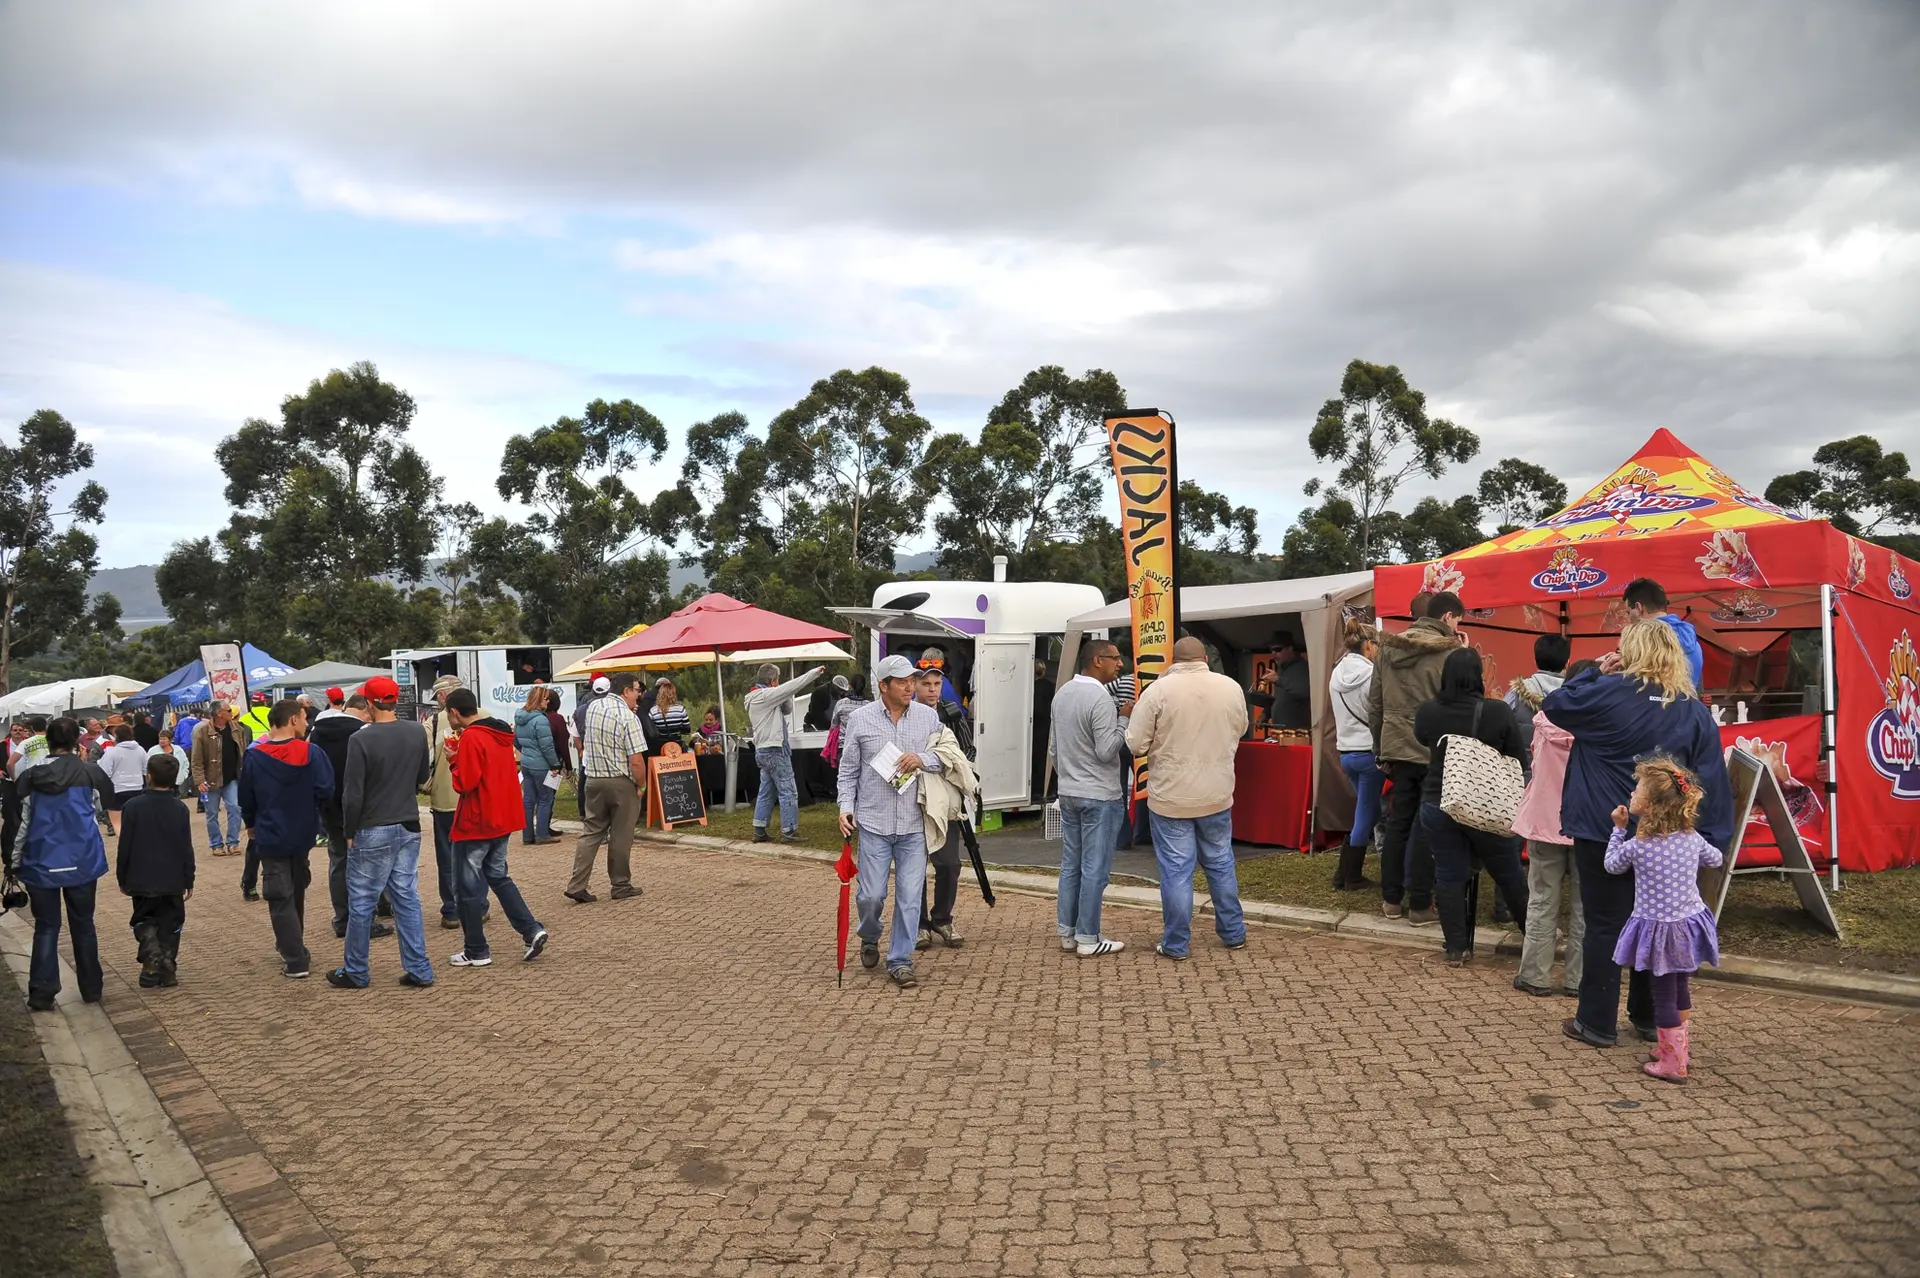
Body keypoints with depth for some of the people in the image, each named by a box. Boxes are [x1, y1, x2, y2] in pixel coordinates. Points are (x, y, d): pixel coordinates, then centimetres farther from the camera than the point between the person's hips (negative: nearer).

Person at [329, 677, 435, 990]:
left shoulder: (361, 739, -17)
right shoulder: (416, 734, -1)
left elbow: (353, 793, -15)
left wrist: (350, 831, -2)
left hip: (373, 831, -5)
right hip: (409, 828, 5)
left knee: (361, 903, 8)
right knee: (407, 899, 10)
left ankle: (355, 973, 19)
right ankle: (419, 970, 11)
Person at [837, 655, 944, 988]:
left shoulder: (928, 717, 4)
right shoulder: (860, 719, 0)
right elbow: (848, 769, 5)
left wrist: (923, 759, -9)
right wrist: (846, 806, -5)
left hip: (914, 825, 1)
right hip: (874, 823, -1)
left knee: (910, 895, 0)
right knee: (871, 894, 3)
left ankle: (900, 961, 13)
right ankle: (869, 939, 34)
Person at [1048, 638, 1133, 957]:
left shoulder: (1062, 694, 9)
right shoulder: (1100, 698, -18)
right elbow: (1107, 751, -20)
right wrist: (1124, 718, -12)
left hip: (1068, 794, 8)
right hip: (1100, 796, -8)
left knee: (1071, 865, 13)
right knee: (1094, 869, -2)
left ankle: (1067, 931, 18)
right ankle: (1088, 939, 2)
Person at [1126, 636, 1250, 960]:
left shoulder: (1158, 690, -14)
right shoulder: (1231, 687, -2)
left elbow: (1135, 744, -11)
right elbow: (1240, 730, 13)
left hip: (1171, 797, -3)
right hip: (1217, 795, 3)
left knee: (1176, 871, 4)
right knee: (1221, 864, 18)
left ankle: (1175, 944, 11)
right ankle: (1234, 934, 29)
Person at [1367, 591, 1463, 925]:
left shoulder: (1387, 648, 8)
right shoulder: (1450, 653, -10)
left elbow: (1374, 705, 10)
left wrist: (1380, 750, 16)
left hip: (1396, 749, 5)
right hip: (1435, 753, -5)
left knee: (1396, 823, 13)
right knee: (1427, 828, 3)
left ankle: (1391, 899, 19)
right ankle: (1420, 905, 9)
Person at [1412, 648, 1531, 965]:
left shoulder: (1427, 711, -7)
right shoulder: (1498, 712, -15)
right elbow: (1516, 758, -5)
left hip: (1438, 803, 1)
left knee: (1449, 876, 8)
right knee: (1509, 875, 14)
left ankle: (1456, 947, 13)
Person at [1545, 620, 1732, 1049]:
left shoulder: (1610, 692, -12)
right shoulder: (1694, 711, 0)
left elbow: (1554, 705, 1)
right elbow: (1712, 780, -1)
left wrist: (1595, 671, 6)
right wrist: (1708, 837, 3)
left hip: (1603, 830, -4)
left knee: (1605, 924, 3)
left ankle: (1597, 1021, 9)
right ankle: (1650, 1017, 26)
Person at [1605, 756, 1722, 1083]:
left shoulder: (1636, 846, -18)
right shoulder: (1692, 839, -5)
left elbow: (1612, 865, 2)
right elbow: (1715, 859, 16)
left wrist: (1618, 828, 7)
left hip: (1658, 930, -6)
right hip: (1689, 924, 6)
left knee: (1663, 996, 5)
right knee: (1680, 989, 23)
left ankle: (1674, 1064, 11)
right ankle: (1678, 1044, 40)